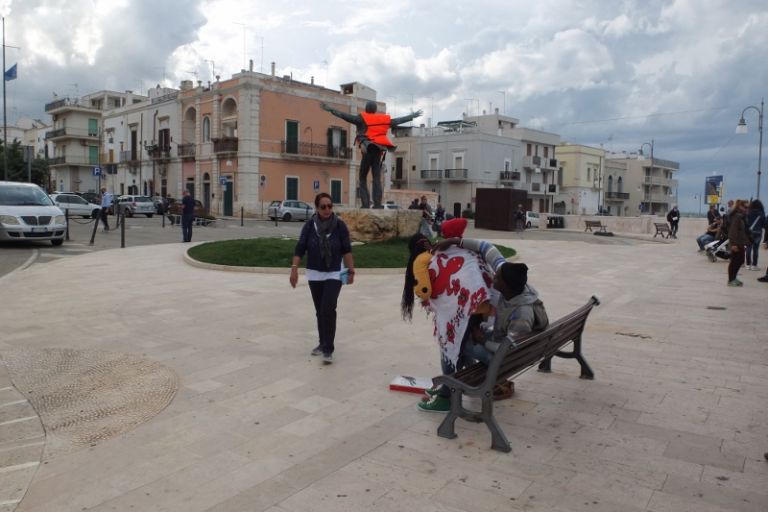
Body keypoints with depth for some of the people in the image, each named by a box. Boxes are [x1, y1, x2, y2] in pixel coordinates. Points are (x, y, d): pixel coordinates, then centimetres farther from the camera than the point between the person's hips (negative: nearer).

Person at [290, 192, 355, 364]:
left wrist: (351, 269, -4)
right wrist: (294, 269, -10)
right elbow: (300, 248, -4)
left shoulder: (339, 225, -8)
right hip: (314, 275, 3)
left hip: (334, 274, -2)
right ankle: (323, 343, 26)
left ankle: (328, 349, -9)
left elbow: (346, 249, -2)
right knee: (320, 311, 11)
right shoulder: (309, 225, -5)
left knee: (328, 310, -13)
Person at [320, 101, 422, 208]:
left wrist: (330, 109, 2)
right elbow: (400, 120, 24)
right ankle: (377, 204, -3)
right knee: (377, 178, 5)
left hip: (369, 150, -3)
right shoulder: (386, 120, 13)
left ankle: (365, 204, -7)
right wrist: (412, 116, 40)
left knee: (362, 179, 3)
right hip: (380, 151, 4)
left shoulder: (362, 119, 1)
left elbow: (345, 116, -3)